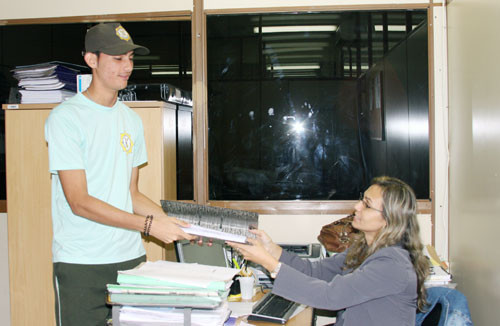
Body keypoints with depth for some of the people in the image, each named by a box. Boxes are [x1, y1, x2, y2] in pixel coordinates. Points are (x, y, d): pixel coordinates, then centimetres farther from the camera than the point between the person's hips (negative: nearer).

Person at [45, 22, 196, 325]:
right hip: (81, 265, -5)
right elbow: (79, 202, -15)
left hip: (131, 256, 6)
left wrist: (173, 222, -1)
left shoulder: (132, 119, 11)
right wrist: (149, 225, -21)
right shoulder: (66, 117, -8)